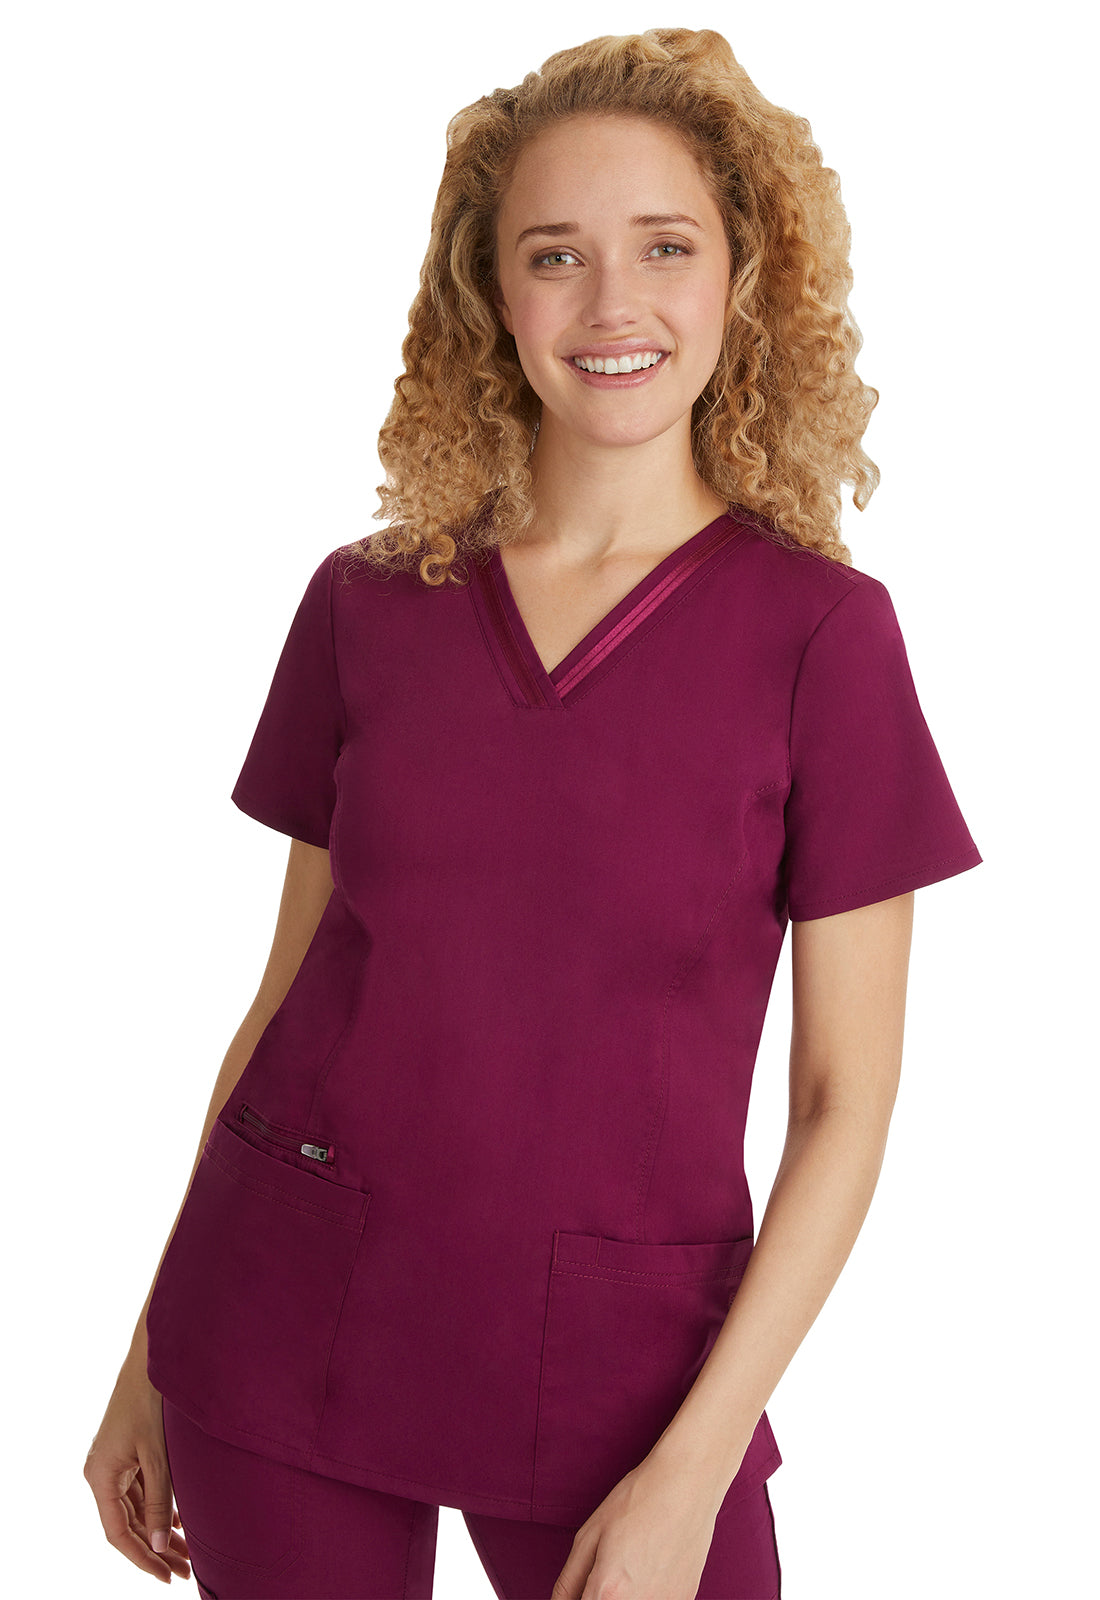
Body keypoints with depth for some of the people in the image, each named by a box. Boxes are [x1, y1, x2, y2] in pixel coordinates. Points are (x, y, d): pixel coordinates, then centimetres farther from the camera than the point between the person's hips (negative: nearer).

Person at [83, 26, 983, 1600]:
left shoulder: (820, 627, -7)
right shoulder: (364, 604, 1)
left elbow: (847, 1097, -6)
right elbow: (289, 987, 7)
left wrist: (693, 1468, -11)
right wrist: (153, 1355, 8)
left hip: (619, 1354, -2)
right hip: (287, 1329, 2)